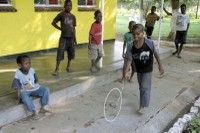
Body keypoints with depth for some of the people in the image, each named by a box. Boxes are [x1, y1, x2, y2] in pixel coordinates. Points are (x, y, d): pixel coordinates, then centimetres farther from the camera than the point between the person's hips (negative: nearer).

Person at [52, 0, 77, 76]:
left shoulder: (73, 17, 7)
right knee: (60, 53, -7)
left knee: (71, 53, 12)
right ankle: (56, 70, -1)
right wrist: (60, 28, -6)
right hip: (63, 37, -5)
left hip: (71, 38, 5)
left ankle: (68, 67, 28)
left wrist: (75, 39, 10)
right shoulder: (61, 15, -6)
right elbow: (53, 23, 1)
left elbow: (74, 28, 12)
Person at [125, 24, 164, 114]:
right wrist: (126, 72, -26)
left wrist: (160, 66, -6)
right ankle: (144, 101, 43)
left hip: (148, 69, -4)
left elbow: (156, 54, -11)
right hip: (138, 70, 4)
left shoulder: (149, 43, -24)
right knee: (141, 87, 20)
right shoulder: (131, 47, -19)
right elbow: (129, 60, -16)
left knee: (145, 87, -6)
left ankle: (142, 106, 6)